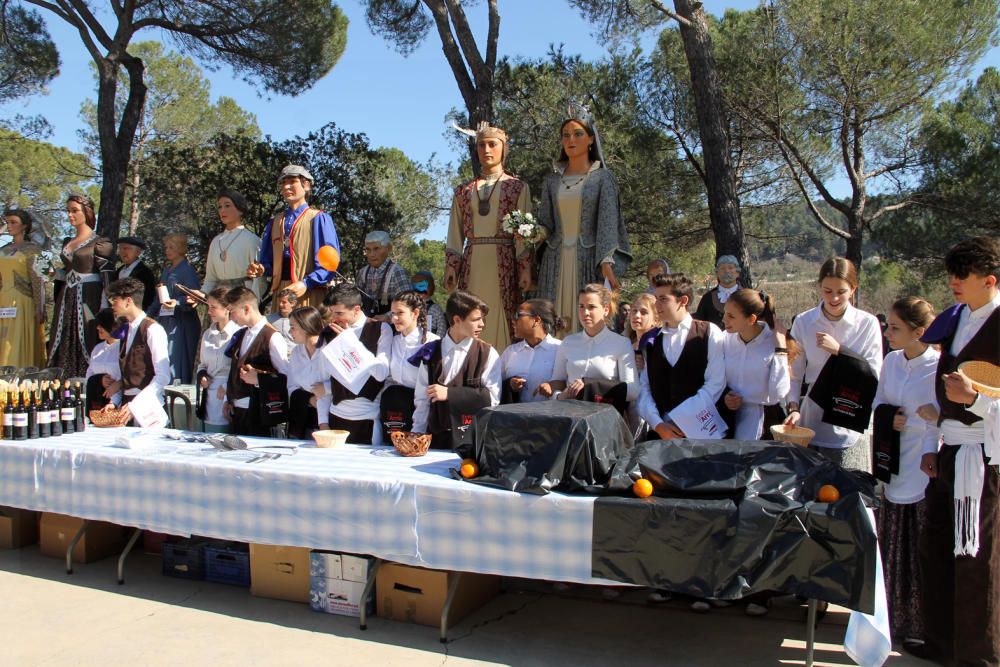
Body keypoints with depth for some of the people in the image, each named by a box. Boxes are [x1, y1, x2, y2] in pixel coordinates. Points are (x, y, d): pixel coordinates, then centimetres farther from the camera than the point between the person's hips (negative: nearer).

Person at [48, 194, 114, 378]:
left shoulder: (99, 243, -5)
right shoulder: (67, 242, 16)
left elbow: (107, 277, -10)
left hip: (88, 299, -7)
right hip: (66, 300, 7)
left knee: (85, 345, -8)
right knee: (63, 348, 4)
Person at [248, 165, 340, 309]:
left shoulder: (319, 219, 0)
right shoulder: (274, 223, 18)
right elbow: (269, 260, 21)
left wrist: (306, 284, -19)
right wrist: (261, 269, -2)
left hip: (308, 294, -4)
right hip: (279, 292, 5)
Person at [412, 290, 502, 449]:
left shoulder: (488, 354, -1)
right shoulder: (431, 353, 5)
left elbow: (492, 398, -8)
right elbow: (422, 400, 6)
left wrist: (450, 394, -12)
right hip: (436, 437, 2)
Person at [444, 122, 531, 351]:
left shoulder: (518, 187, 9)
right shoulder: (463, 191, 18)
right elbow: (455, 235, 15)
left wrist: (525, 268, -7)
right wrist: (450, 267, 5)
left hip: (503, 262, -3)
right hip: (471, 263, 3)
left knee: (501, 319, -6)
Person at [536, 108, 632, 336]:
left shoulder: (602, 177, 3)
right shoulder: (552, 181, 14)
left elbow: (608, 222, -7)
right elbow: (545, 224, 13)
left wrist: (606, 262, -19)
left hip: (590, 260, -3)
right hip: (557, 262, 3)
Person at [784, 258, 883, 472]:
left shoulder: (867, 323, -2)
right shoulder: (803, 322, 1)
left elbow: (875, 375, -4)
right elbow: (795, 374, 4)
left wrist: (839, 350, -12)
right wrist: (794, 408, -10)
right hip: (812, 422, 1)